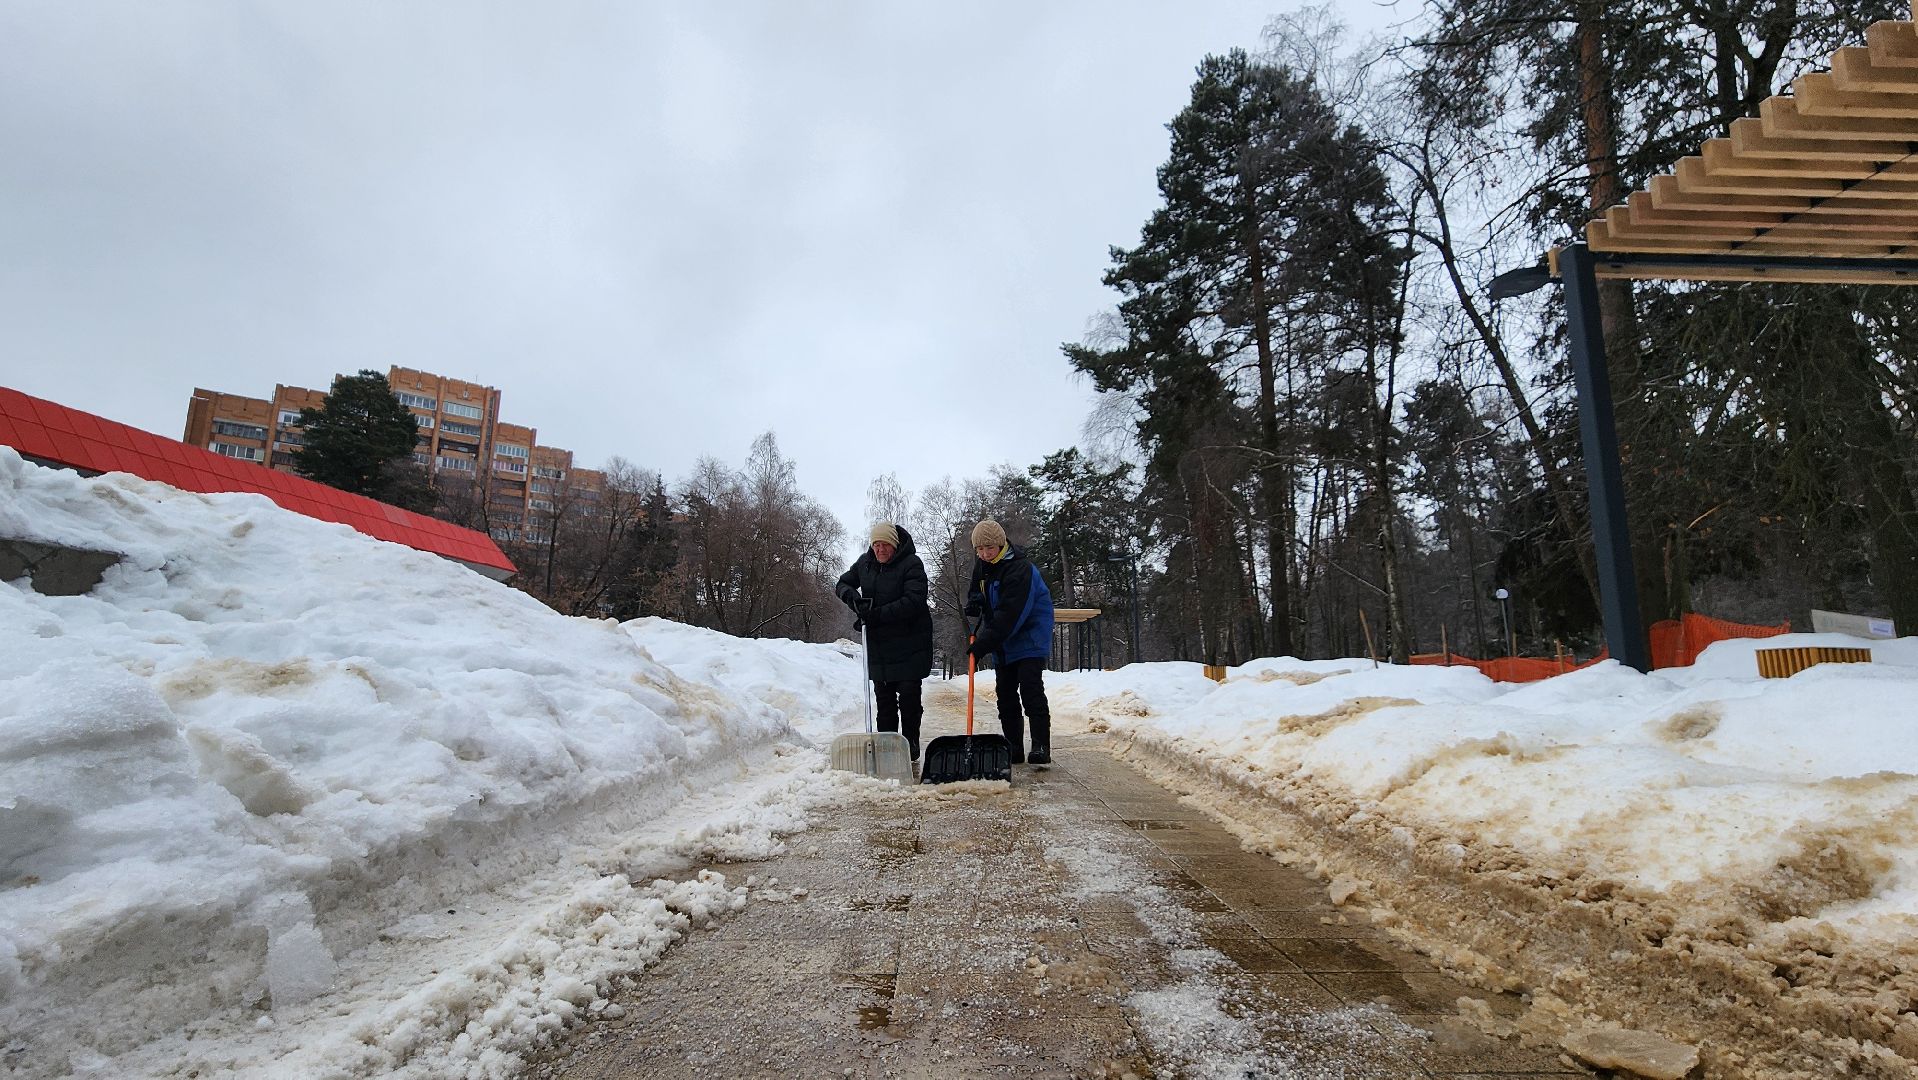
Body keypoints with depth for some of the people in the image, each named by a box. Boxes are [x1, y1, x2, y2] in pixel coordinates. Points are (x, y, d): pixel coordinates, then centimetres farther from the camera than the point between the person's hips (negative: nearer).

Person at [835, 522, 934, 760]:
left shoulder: (911, 564, -14)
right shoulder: (865, 562, 6)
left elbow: (913, 601, -23)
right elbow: (842, 583, 15)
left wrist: (878, 613, -26)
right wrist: (852, 596, -9)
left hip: (908, 644, -5)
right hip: (877, 642, 6)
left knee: (908, 694, -4)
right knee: (883, 696, 11)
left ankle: (911, 744, 8)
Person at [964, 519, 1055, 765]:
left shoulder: (1019, 569, -25)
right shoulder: (982, 565, 2)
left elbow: (1009, 615, -29)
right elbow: (976, 591, 20)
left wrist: (984, 644, -28)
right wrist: (973, 607, -4)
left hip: (1028, 639, -8)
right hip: (1003, 643, 9)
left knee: (1031, 690, -15)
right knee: (1006, 694, 9)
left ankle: (1041, 747, -12)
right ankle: (1013, 747, 15)